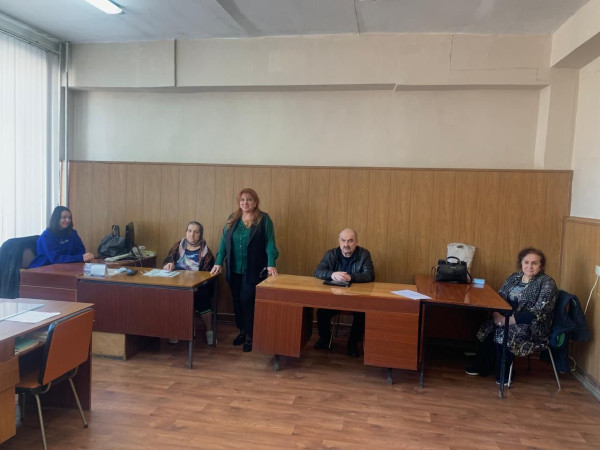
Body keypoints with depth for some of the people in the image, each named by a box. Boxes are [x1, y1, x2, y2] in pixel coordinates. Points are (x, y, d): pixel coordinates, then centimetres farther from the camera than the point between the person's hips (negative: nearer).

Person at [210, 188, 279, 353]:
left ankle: (250, 336, 9)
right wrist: (219, 262, 1)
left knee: (248, 301, -5)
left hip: (254, 270, -4)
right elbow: (224, 242, 9)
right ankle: (242, 330, 28)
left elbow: (270, 243, -9)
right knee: (237, 301, 11)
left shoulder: (264, 219, -4)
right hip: (234, 270, 4)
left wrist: (271, 265, -19)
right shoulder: (232, 219, 9)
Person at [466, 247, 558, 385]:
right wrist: (497, 314, -14)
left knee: (504, 332, -28)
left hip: (535, 327, -6)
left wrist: (509, 320, -25)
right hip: (508, 318, 7)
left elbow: (539, 313, -20)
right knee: (488, 328, -16)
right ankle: (482, 367, -1)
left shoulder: (547, 283, -11)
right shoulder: (515, 277, 9)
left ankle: (503, 375, -7)